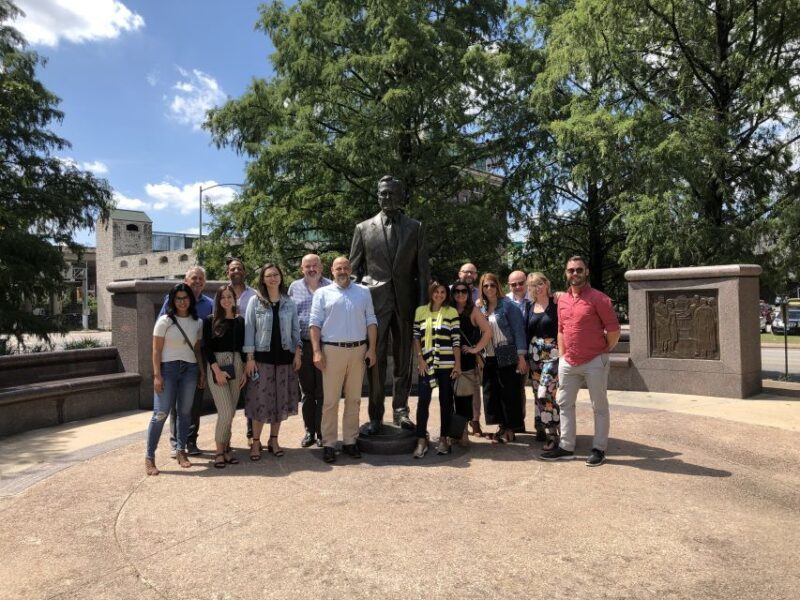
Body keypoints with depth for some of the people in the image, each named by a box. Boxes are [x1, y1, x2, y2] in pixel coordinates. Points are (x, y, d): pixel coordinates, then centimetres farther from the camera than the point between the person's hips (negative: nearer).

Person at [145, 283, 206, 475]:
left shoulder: (197, 323, 9)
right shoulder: (164, 321, -3)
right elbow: (156, 350, -5)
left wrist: (202, 371, 7)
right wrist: (157, 375, -11)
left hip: (190, 369, 4)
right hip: (168, 368, -4)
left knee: (185, 412, 8)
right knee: (160, 413, -7)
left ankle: (181, 451, 20)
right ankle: (149, 457, 2)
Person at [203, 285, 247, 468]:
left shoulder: (240, 321, 9)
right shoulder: (210, 320, -1)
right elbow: (206, 348, -5)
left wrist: (245, 371, 5)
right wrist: (217, 370, -14)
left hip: (236, 365, 4)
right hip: (216, 366, -4)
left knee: (231, 412, 5)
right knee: (226, 412, -10)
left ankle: (226, 448, 17)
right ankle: (219, 451, 4)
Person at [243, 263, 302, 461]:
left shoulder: (289, 302, 6)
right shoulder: (255, 301, -1)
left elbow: (296, 330, 8)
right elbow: (249, 329, -3)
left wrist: (298, 353, 0)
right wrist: (250, 357, -8)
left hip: (284, 356, 3)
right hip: (262, 357, -2)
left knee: (281, 399, 8)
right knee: (260, 400, -1)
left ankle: (273, 440, 21)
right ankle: (256, 442, 11)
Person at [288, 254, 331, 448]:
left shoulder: (330, 286, 2)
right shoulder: (294, 287, 10)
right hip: (302, 345, 3)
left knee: (322, 392, 3)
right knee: (307, 392, 11)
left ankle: (321, 433, 14)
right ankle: (309, 431, 22)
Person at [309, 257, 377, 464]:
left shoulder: (363, 292, 11)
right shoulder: (323, 293, 5)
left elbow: (371, 321, 9)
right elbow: (315, 323, 0)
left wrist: (372, 348, 0)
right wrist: (317, 351, -10)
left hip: (359, 350, 2)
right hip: (332, 349, -2)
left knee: (354, 399, 8)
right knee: (330, 400, 0)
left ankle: (350, 441, 18)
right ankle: (328, 443, 8)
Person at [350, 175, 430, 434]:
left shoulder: (415, 228, 7)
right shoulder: (364, 228, 6)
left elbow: (423, 268, 5)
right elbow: (354, 269, 7)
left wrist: (424, 303, -2)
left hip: (406, 301, 1)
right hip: (375, 301, -1)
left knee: (403, 359, 8)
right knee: (376, 360, 3)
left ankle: (401, 411, 19)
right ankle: (376, 415, 13)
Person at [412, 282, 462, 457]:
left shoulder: (452, 312, 3)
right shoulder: (420, 311, 7)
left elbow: (456, 340, 0)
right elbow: (416, 337, 6)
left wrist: (457, 364, -5)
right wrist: (420, 359, -4)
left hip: (447, 364, 0)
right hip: (426, 363, 1)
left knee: (446, 400, 6)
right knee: (423, 400, -4)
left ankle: (443, 438, 18)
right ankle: (421, 440, 2)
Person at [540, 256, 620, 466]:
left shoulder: (598, 298, -11)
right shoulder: (562, 300, 8)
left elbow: (614, 330, -9)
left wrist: (603, 351, 0)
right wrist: (562, 357, 10)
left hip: (594, 362, -6)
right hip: (568, 363, 6)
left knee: (599, 407, 6)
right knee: (564, 404, 11)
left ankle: (599, 449, 17)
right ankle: (566, 447, 22)